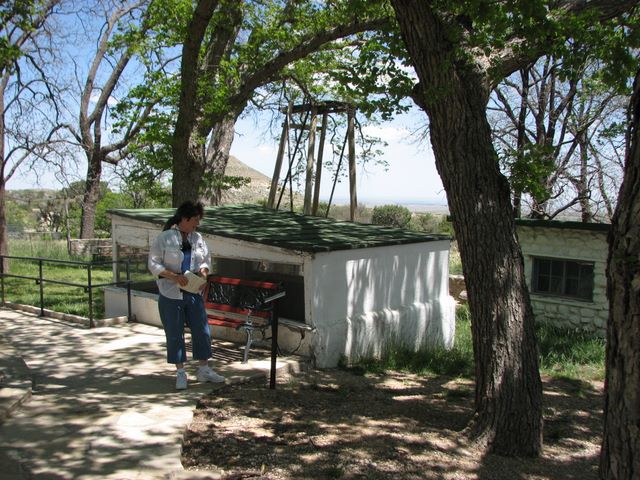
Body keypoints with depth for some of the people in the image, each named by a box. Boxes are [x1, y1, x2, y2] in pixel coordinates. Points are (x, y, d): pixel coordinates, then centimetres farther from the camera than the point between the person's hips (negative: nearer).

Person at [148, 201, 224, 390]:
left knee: (202, 331, 7)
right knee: (174, 334, 5)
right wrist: (174, 276, -22)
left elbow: (206, 260, 14)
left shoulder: (197, 238, 6)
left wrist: (203, 272, -8)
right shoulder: (164, 238, -9)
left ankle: (204, 370, 20)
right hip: (171, 295, -5)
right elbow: (154, 264, -10)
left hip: (194, 293, 5)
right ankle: (180, 373, 18)